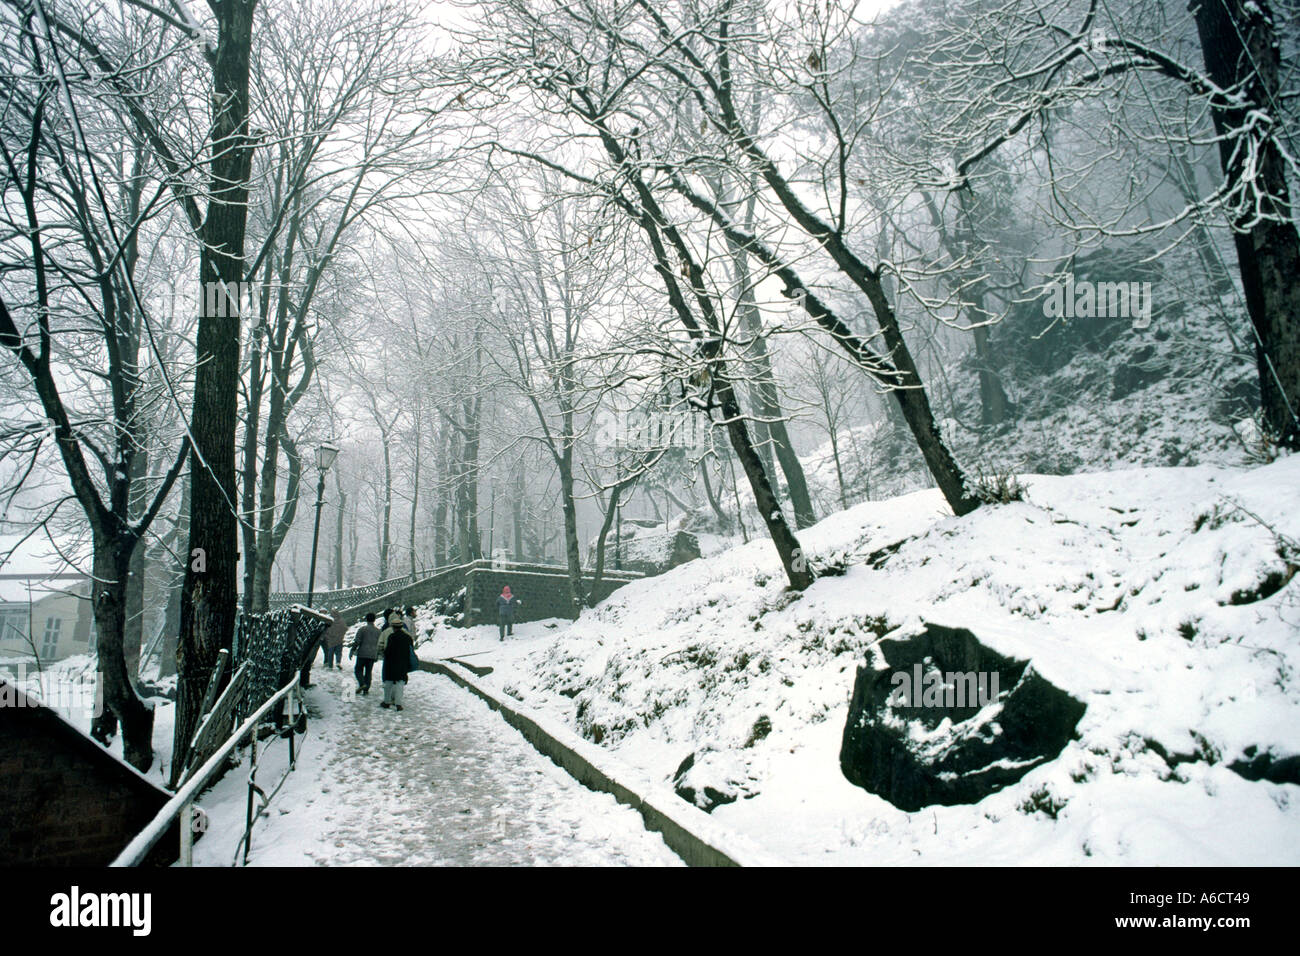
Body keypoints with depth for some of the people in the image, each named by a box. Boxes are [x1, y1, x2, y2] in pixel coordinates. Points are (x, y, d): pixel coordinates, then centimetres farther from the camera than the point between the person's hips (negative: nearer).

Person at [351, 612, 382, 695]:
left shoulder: (363, 629, -5)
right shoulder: (378, 631, 7)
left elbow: (357, 641, -9)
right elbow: (380, 644, 13)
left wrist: (352, 651, 0)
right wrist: (377, 655, 21)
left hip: (362, 654, -3)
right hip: (372, 655, 3)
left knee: (359, 669, 8)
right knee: (369, 672, 9)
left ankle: (362, 684, -13)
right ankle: (366, 689, 6)